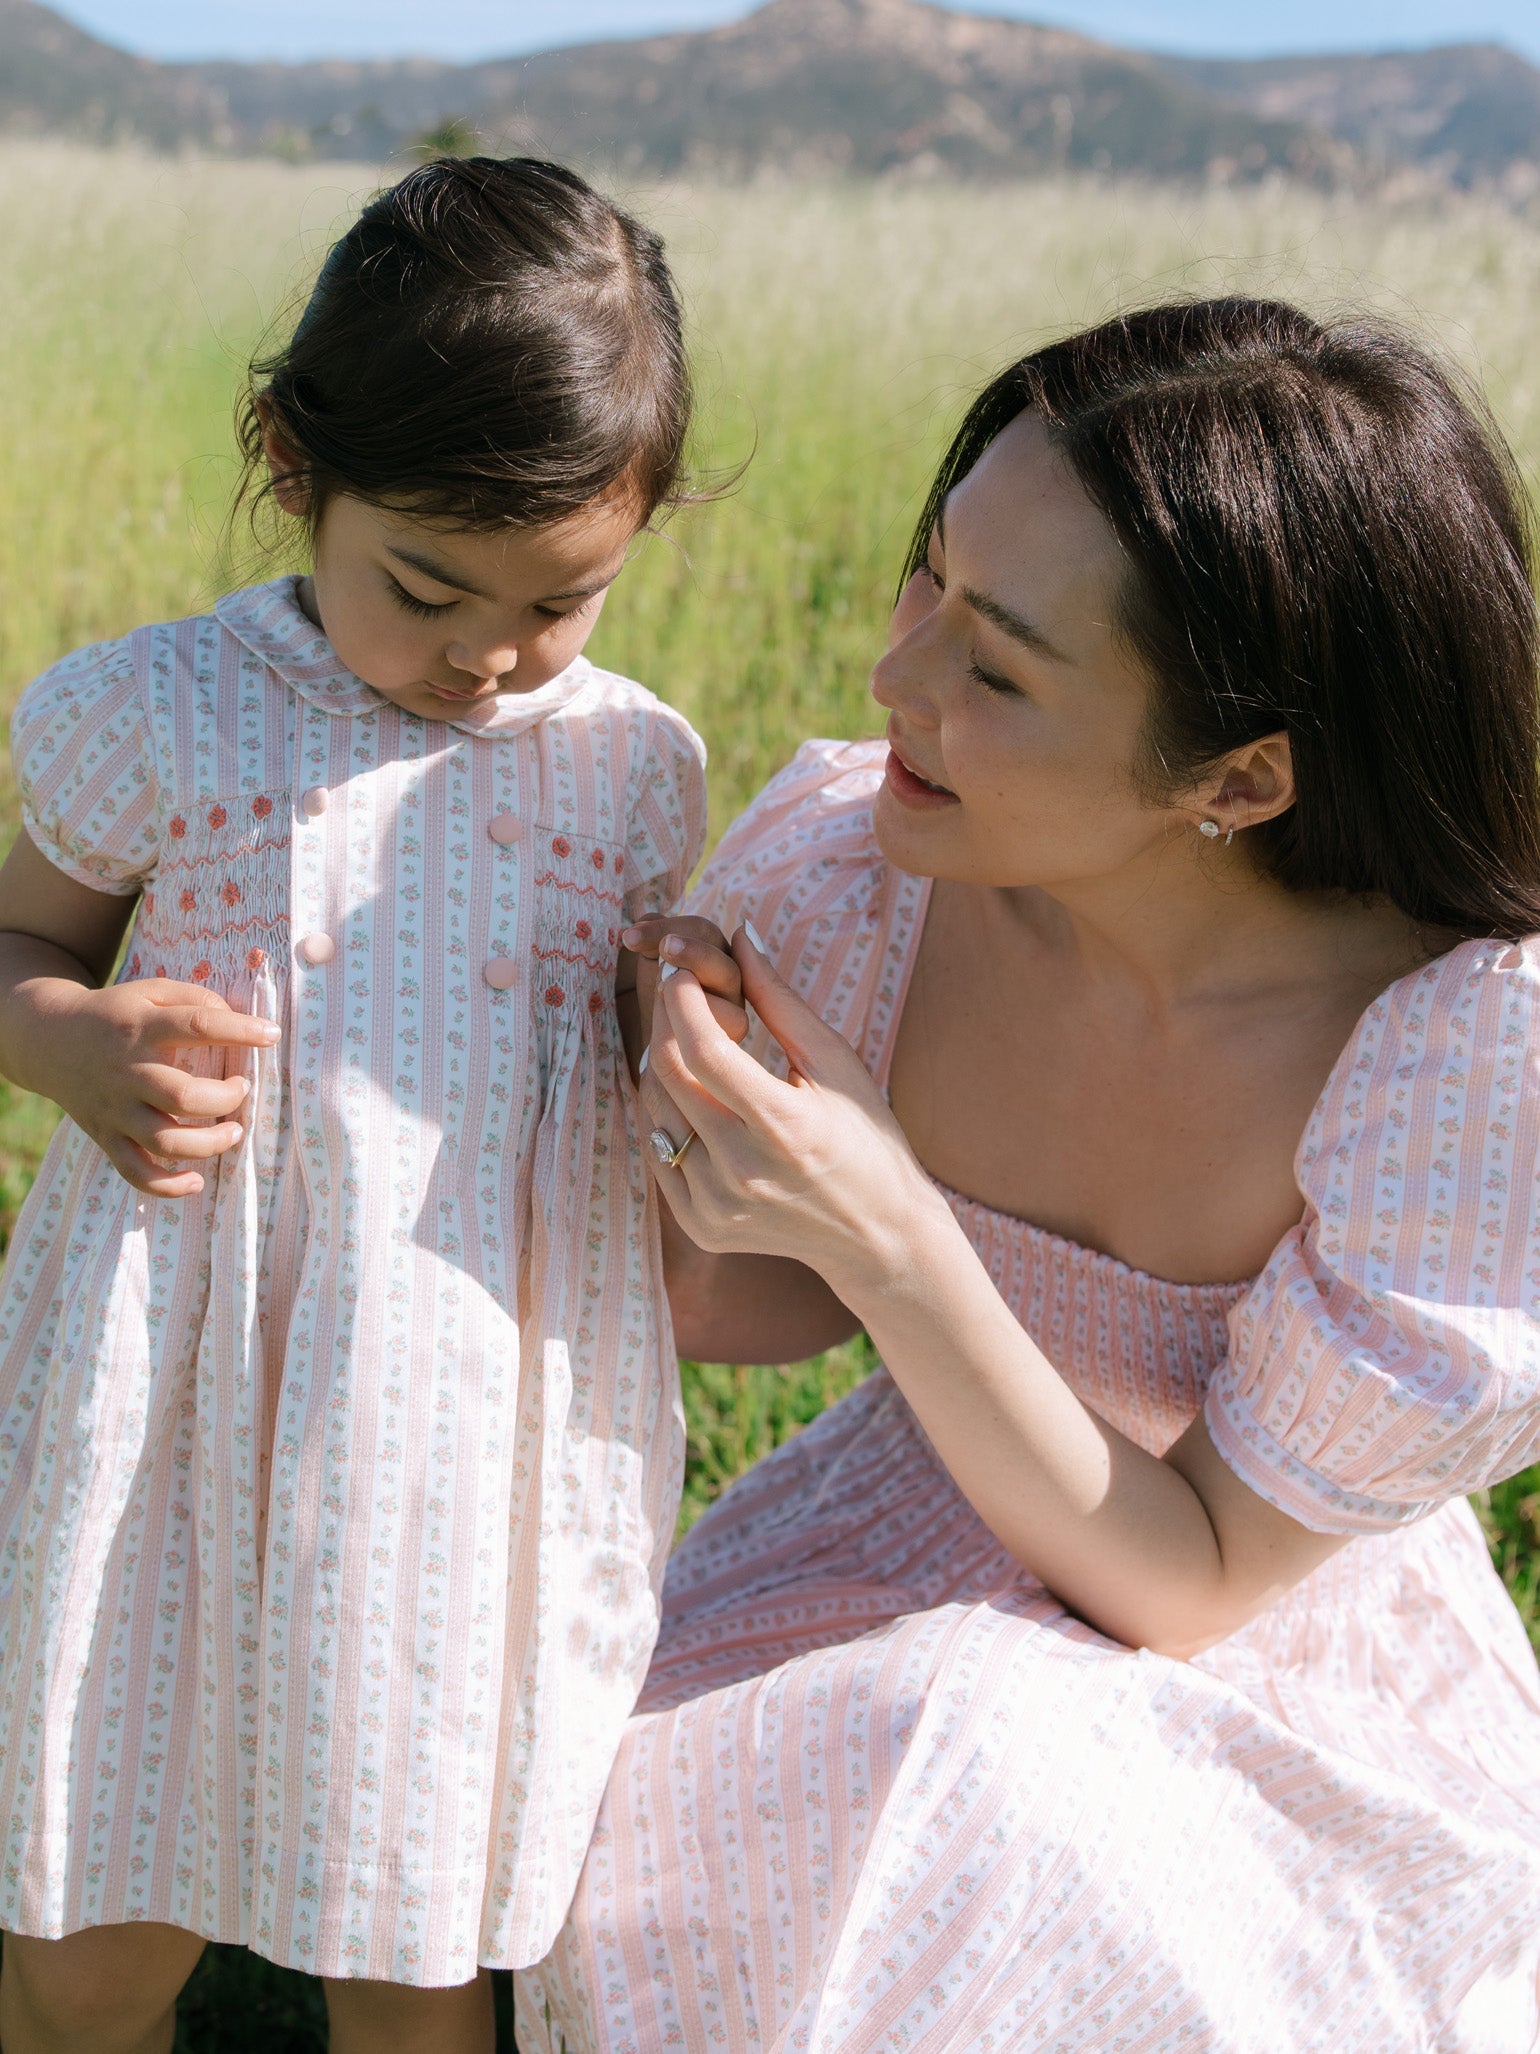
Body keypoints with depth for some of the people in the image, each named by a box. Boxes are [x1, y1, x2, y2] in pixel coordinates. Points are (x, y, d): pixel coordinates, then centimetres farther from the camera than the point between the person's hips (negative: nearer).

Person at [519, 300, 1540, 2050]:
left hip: (1277, 1667, -3)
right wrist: (687, 1105, -25)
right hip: (905, 1582, 3)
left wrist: (892, 1240, -35)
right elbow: (741, 1315, -2)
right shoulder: (855, 874, -19)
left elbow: (1193, 1581, -21)